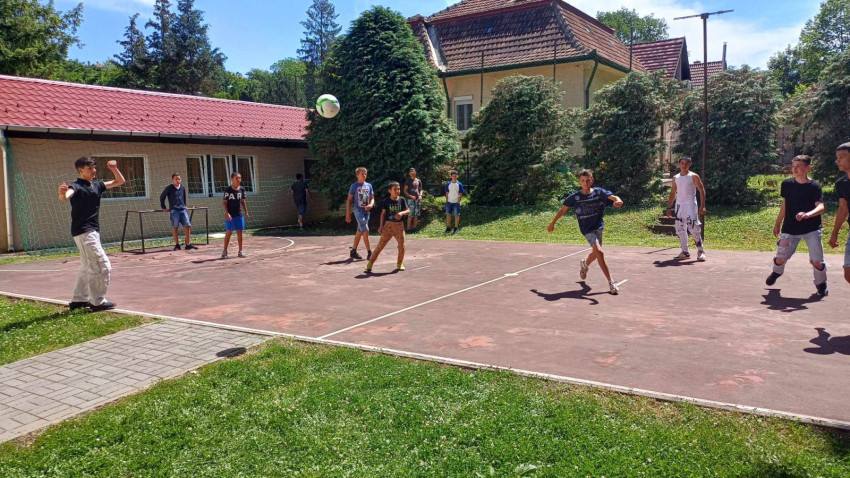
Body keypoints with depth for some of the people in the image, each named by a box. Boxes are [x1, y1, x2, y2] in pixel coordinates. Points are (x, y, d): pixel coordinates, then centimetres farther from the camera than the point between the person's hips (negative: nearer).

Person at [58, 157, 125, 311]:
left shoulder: (97, 185, 10)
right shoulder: (76, 187, -14)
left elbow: (119, 181, 18)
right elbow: (65, 197, -35)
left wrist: (114, 169, -1)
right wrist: (62, 193, -59)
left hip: (93, 231, 9)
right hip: (83, 232, -9)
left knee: (87, 267, 17)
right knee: (103, 266, -10)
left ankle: (79, 300, 27)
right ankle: (98, 302, -3)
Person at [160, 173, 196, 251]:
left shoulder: (182, 188, 11)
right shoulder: (169, 188, -1)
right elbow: (162, 197, 6)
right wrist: (163, 208, 5)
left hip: (183, 210, 4)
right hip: (174, 210, -4)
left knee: (187, 226, -5)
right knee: (175, 227, -3)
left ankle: (188, 244, 0)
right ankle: (177, 245, 6)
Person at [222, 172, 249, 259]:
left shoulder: (241, 189, 5)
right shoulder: (228, 190, -9)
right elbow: (224, 203, -8)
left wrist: (246, 212, 11)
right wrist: (227, 213, -18)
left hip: (239, 214, 4)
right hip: (230, 215, -4)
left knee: (240, 232, 6)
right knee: (229, 232, -1)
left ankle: (240, 251, 14)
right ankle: (224, 251, 9)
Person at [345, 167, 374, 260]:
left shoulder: (369, 185, 10)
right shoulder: (354, 186, -3)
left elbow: (372, 198, 10)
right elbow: (349, 200, -1)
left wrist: (370, 205, -14)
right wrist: (348, 214, -5)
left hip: (366, 211, 5)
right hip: (358, 210, -5)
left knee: (360, 231, 11)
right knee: (365, 230, -13)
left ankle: (353, 251, 22)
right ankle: (369, 252, -11)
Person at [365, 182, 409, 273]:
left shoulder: (402, 200, 1)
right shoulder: (386, 201, -2)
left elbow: (408, 211, -1)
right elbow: (383, 213, 3)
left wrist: (402, 213, -23)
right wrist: (381, 226, -1)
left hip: (399, 226, 2)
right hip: (388, 225, -2)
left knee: (401, 246, 4)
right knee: (380, 245, -5)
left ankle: (400, 264, 25)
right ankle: (369, 264, -2)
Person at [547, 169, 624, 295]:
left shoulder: (599, 192, -4)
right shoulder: (575, 197, -6)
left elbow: (612, 197, -18)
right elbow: (563, 209, 4)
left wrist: (618, 200, -42)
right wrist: (553, 223, 6)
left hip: (598, 226, 4)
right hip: (587, 229, -4)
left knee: (596, 253, 21)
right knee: (600, 252, -19)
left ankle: (585, 264, 57)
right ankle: (611, 282, -15)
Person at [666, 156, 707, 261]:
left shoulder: (693, 176, -3)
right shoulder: (675, 178, 11)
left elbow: (702, 190, -6)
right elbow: (673, 193, 17)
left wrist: (702, 206, -15)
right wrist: (669, 207, 11)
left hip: (690, 205, -5)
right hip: (679, 205, 5)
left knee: (694, 228, -14)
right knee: (680, 229, 5)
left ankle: (700, 251, -4)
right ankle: (685, 252, 13)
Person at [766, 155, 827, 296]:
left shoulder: (814, 186, -9)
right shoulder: (787, 184, 2)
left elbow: (820, 207, -19)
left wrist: (808, 214, -40)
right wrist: (777, 223, 17)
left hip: (811, 229, -2)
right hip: (790, 229, 3)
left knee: (817, 261, -5)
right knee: (780, 258, 4)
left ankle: (821, 284, 22)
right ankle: (776, 272, 39)